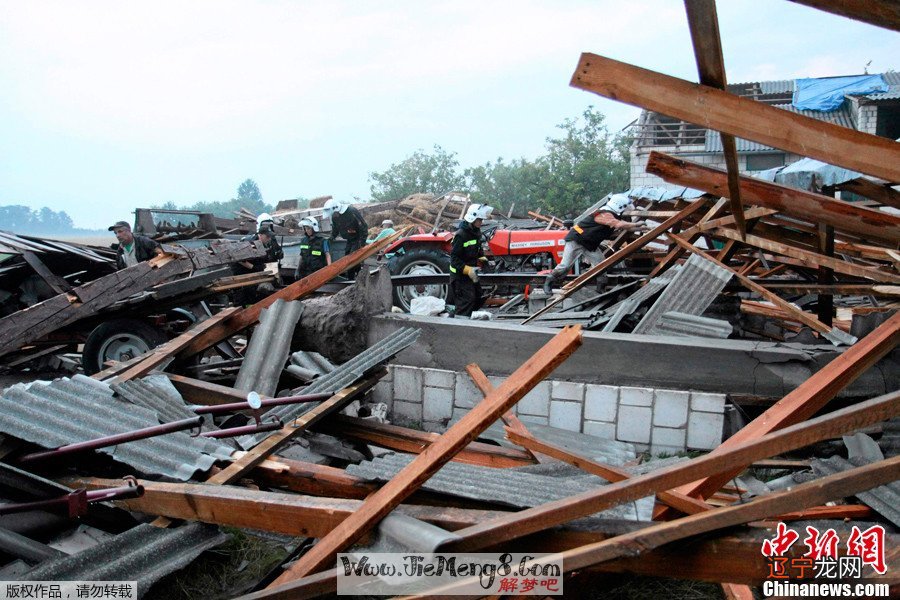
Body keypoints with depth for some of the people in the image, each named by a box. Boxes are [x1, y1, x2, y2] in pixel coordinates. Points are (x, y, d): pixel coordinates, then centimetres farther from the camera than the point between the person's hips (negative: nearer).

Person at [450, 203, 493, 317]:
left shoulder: (476, 232, 5)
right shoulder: (461, 235, -22)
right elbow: (454, 258, -23)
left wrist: (482, 258, 3)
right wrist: (467, 270, -32)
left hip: (472, 273, 9)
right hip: (460, 275, -9)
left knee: (478, 298, 17)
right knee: (467, 301, -12)